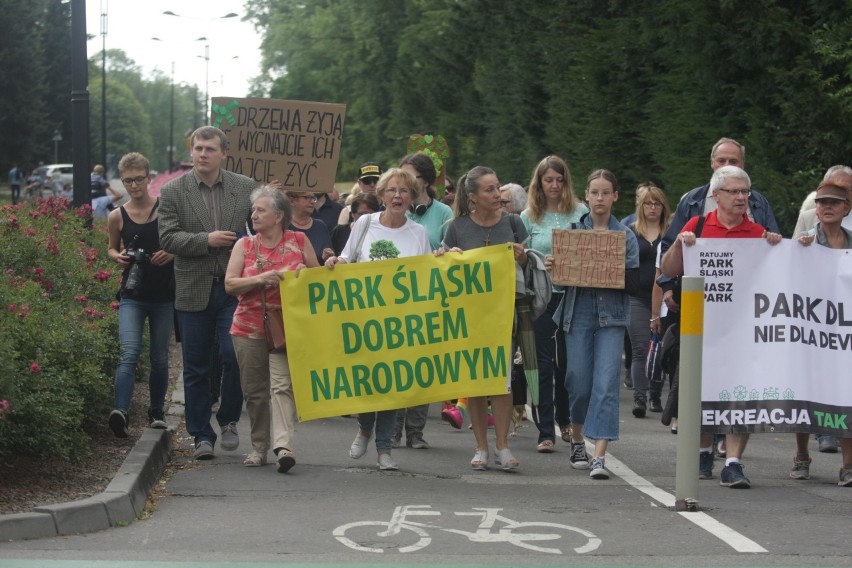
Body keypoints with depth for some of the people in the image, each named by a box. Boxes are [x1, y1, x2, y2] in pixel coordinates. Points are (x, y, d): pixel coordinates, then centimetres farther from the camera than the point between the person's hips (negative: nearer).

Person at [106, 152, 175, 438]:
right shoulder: (117, 217, 2)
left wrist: (173, 253, -13)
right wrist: (118, 257, -4)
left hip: (164, 296, 0)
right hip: (133, 296, 0)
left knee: (159, 357, 10)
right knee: (129, 354, -16)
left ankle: (156, 411, 26)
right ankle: (121, 411, -28)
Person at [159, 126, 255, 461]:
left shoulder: (246, 188, 4)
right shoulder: (173, 191, 1)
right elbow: (168, 237, -6)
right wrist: (207, 240, -17)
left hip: (235, 289, 0)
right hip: (194, 291, 0)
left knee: (234, 356, -10)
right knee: (196, 368, 5)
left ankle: (228, 420, 13)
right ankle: (201, 436, 14)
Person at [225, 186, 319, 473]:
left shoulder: (299, 241, 4)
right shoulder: (244, 245, 7)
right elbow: (230, 284, -2)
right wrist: (260, 279, -16)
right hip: (249, 328, 2)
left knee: (282, 385, -15)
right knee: (254, 390, 6)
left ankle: (283, 445, -25)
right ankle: (259, 447, 17)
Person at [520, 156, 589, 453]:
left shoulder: (581, 212, 5)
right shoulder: (529, 217, 4)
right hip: (541, 297, -1)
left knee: (568, 361, 11)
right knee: (544, 364, -1)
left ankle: (564, 420, 31)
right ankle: (545, 432, 1)